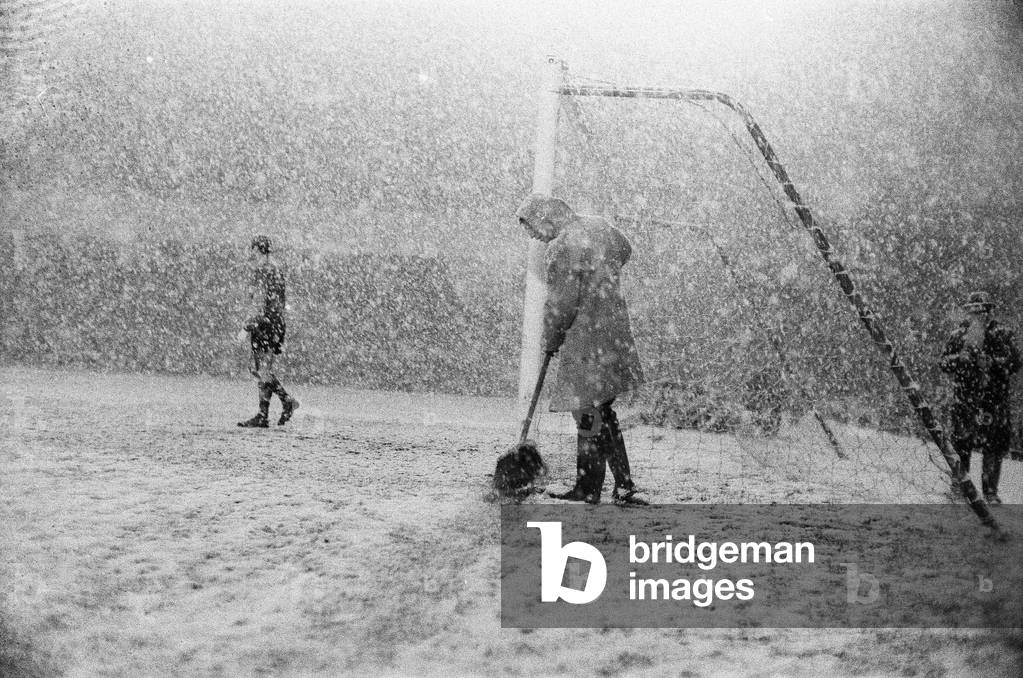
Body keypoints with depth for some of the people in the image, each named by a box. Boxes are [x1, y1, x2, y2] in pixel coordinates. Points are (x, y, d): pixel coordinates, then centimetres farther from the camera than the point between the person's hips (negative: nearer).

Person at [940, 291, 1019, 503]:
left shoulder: (1001, 334, 1)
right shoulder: (959, 334, 8)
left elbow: (1014, 363, -5)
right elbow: (944, 361, 9)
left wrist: (989, 361, -18)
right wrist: (960, 358, -11)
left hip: (993, 400, -2)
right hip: (964, 398, 2)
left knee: (994, 446, -2)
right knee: (961, 443, 4)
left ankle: (990, 490, 6)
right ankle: (959, 485, 19)